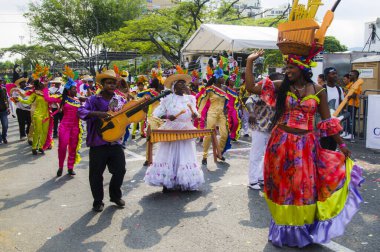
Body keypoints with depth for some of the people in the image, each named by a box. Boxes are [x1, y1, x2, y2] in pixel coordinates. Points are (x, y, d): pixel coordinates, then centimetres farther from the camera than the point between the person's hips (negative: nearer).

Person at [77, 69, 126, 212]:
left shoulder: (120, 100, 8)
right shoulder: (94, 100, -3)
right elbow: (81, 111, -14)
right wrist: (97, 113, -29)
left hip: (115, 141, 3)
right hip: (98, 143, -3)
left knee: (120, 170, 5)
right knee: (96, 174, 5)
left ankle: (115, 196, 28)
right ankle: (98, 201, 21)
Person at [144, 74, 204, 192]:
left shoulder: (190, 98, 9)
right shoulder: (167, 99, -1)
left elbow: (195, 115, 10)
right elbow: (156, 114, -5)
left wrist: (194, 115, -12)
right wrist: (167, 117, -20)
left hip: (186, 131, 3)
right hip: (171, 131, -3)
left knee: (186, 157, 5)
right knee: (169, 156, 2)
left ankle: (185, 183, 15)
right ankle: (166, 183, 11)